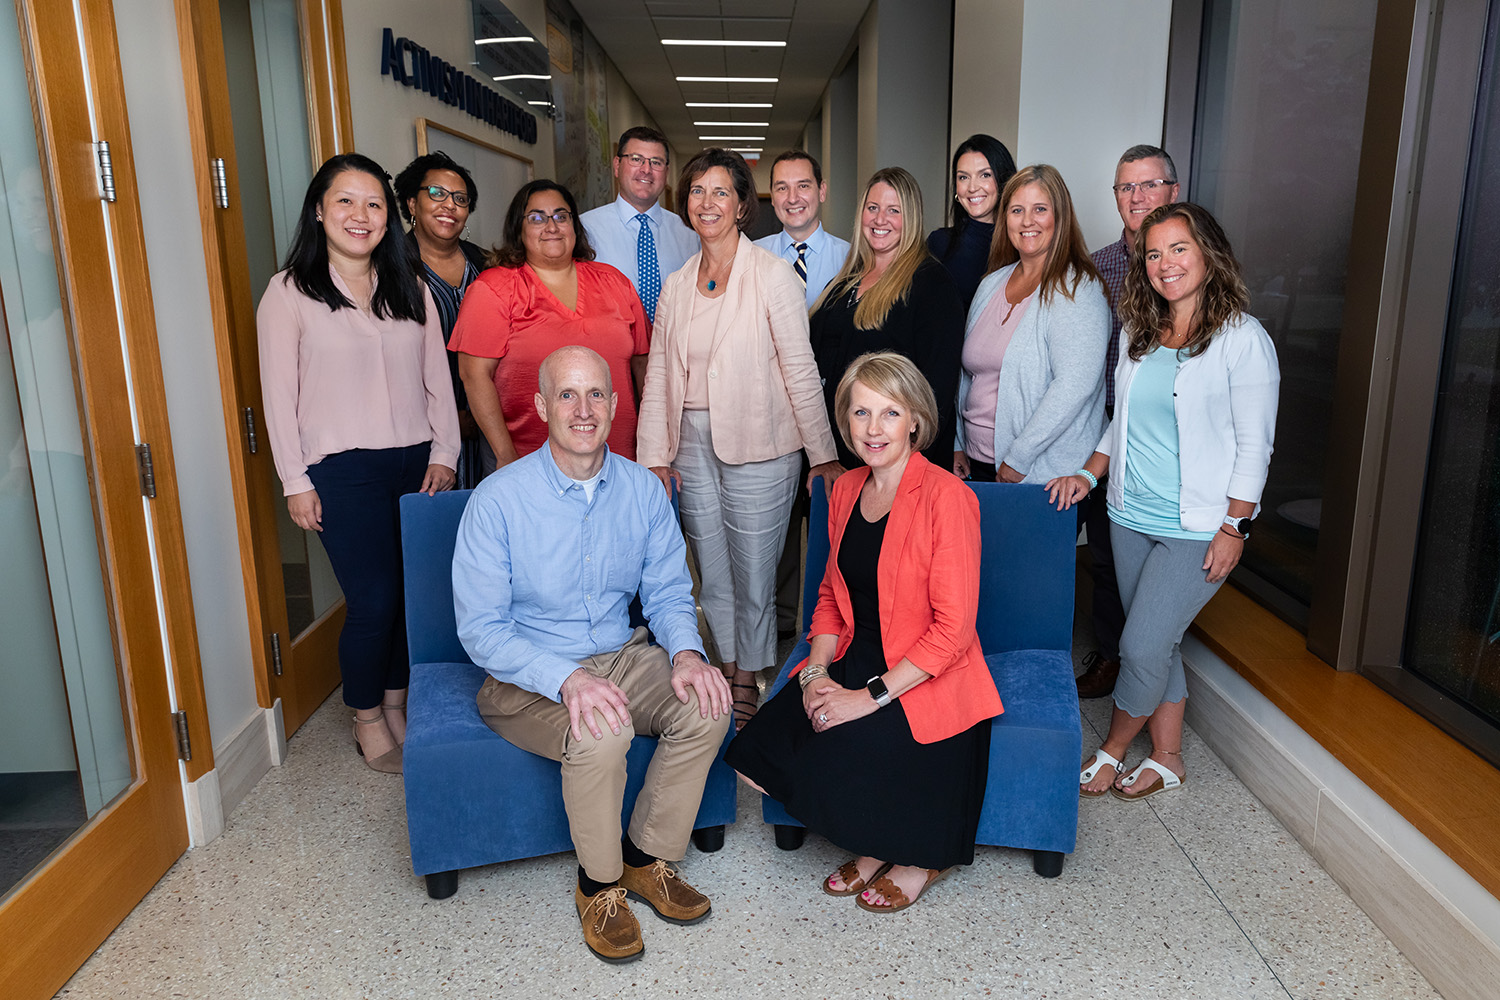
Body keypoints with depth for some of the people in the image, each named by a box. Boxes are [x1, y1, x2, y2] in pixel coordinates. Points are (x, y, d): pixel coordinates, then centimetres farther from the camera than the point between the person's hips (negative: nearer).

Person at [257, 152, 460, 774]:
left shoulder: (410, 289, 11)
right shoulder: (290, 293, -2)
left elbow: (437, 377, 11)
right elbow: (279, 394, -2)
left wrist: (443, 454, 3)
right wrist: (295, 481, -5)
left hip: (416, 462, 4)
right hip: (343, 471, -4)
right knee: (372, 601, -4)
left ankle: (397, 702, 26)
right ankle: (367, 719, 18)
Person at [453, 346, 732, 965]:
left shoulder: (643, 490, -1)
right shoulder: (498, 500, -15)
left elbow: (669, 593, 5)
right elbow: (481, 630, -16)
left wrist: (685, 651, -17)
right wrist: (567, 679, -31)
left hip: (622, 657, 5)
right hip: (525, 678, -4)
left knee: (706, 704, -21)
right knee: (601, 733, -33)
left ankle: (647, 858, 2)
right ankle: (599, 885, -4)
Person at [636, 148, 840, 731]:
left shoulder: (773, 275, -4)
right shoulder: (677, 285, 11)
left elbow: (800, 369, -6)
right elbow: (659, 374, 10)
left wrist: (823, 453, -6)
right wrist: (654, 456, 4)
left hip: (757, 443, -5)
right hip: (693, 443, 5)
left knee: (753, 573, 3)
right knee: (712, 573, 12)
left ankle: (747, 683, 21)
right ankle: (726, 674, 28)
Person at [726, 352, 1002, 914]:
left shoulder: (946, 497, -14)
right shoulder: (847, 491, 7)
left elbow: (953, 627, -17)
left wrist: (871, 696, -20)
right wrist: (816, 672, -2)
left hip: (926, 681, -6)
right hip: (855, 667, 6)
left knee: (841, 755, -25)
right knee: (766, 739, -14)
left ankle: (920, 856, 7)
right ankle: (877, 845, 10)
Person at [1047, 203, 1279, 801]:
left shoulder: (1242, 338, -10)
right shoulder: (1138, 332, 9)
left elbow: (1254, 443, -9)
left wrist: (1234, 526, -12)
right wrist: (1089, 473, 6)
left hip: (1197, 528, -6)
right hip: (1131, 517, 6)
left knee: (1143, 646, -5)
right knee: (1157, 643, 12)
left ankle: (1112, 750, 19)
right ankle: (1167, 758, 28)